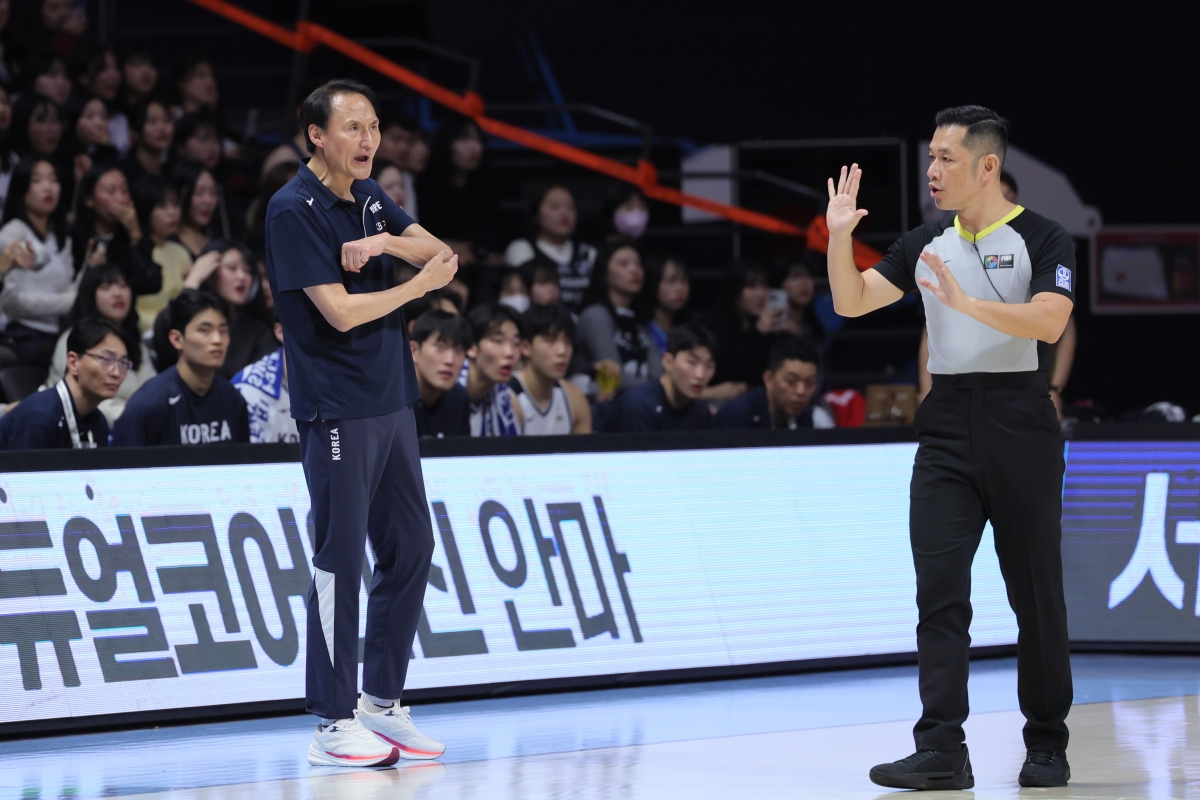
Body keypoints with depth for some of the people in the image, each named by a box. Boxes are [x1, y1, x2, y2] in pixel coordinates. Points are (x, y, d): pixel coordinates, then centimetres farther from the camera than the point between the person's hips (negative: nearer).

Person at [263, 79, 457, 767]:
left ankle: (383, 701, 20)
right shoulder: (295, 210, -13)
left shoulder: (369, 196, 12)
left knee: (411, 549, 10)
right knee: (340, 562, -6)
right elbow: (341, 311, -19)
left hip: (393, 400, 8)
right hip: (337, 410, -8)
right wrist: (421, 283, -8)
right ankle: (334, 723, -2)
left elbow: (439, 251, 5)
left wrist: (386, 243, -14)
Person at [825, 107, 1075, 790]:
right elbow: (852, 303, 9)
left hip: (1019, 426, -4)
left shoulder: (1042, 239, -4)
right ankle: (942, 753, -10)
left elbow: (1049, 321, -19)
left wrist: (967, 302, -30)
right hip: (946, 426, 4)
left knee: (1036, 593, 3)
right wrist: (840, 237, -6)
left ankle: (1047, 745, 16)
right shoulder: (926, 244, 12)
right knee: (940, 590, -6)